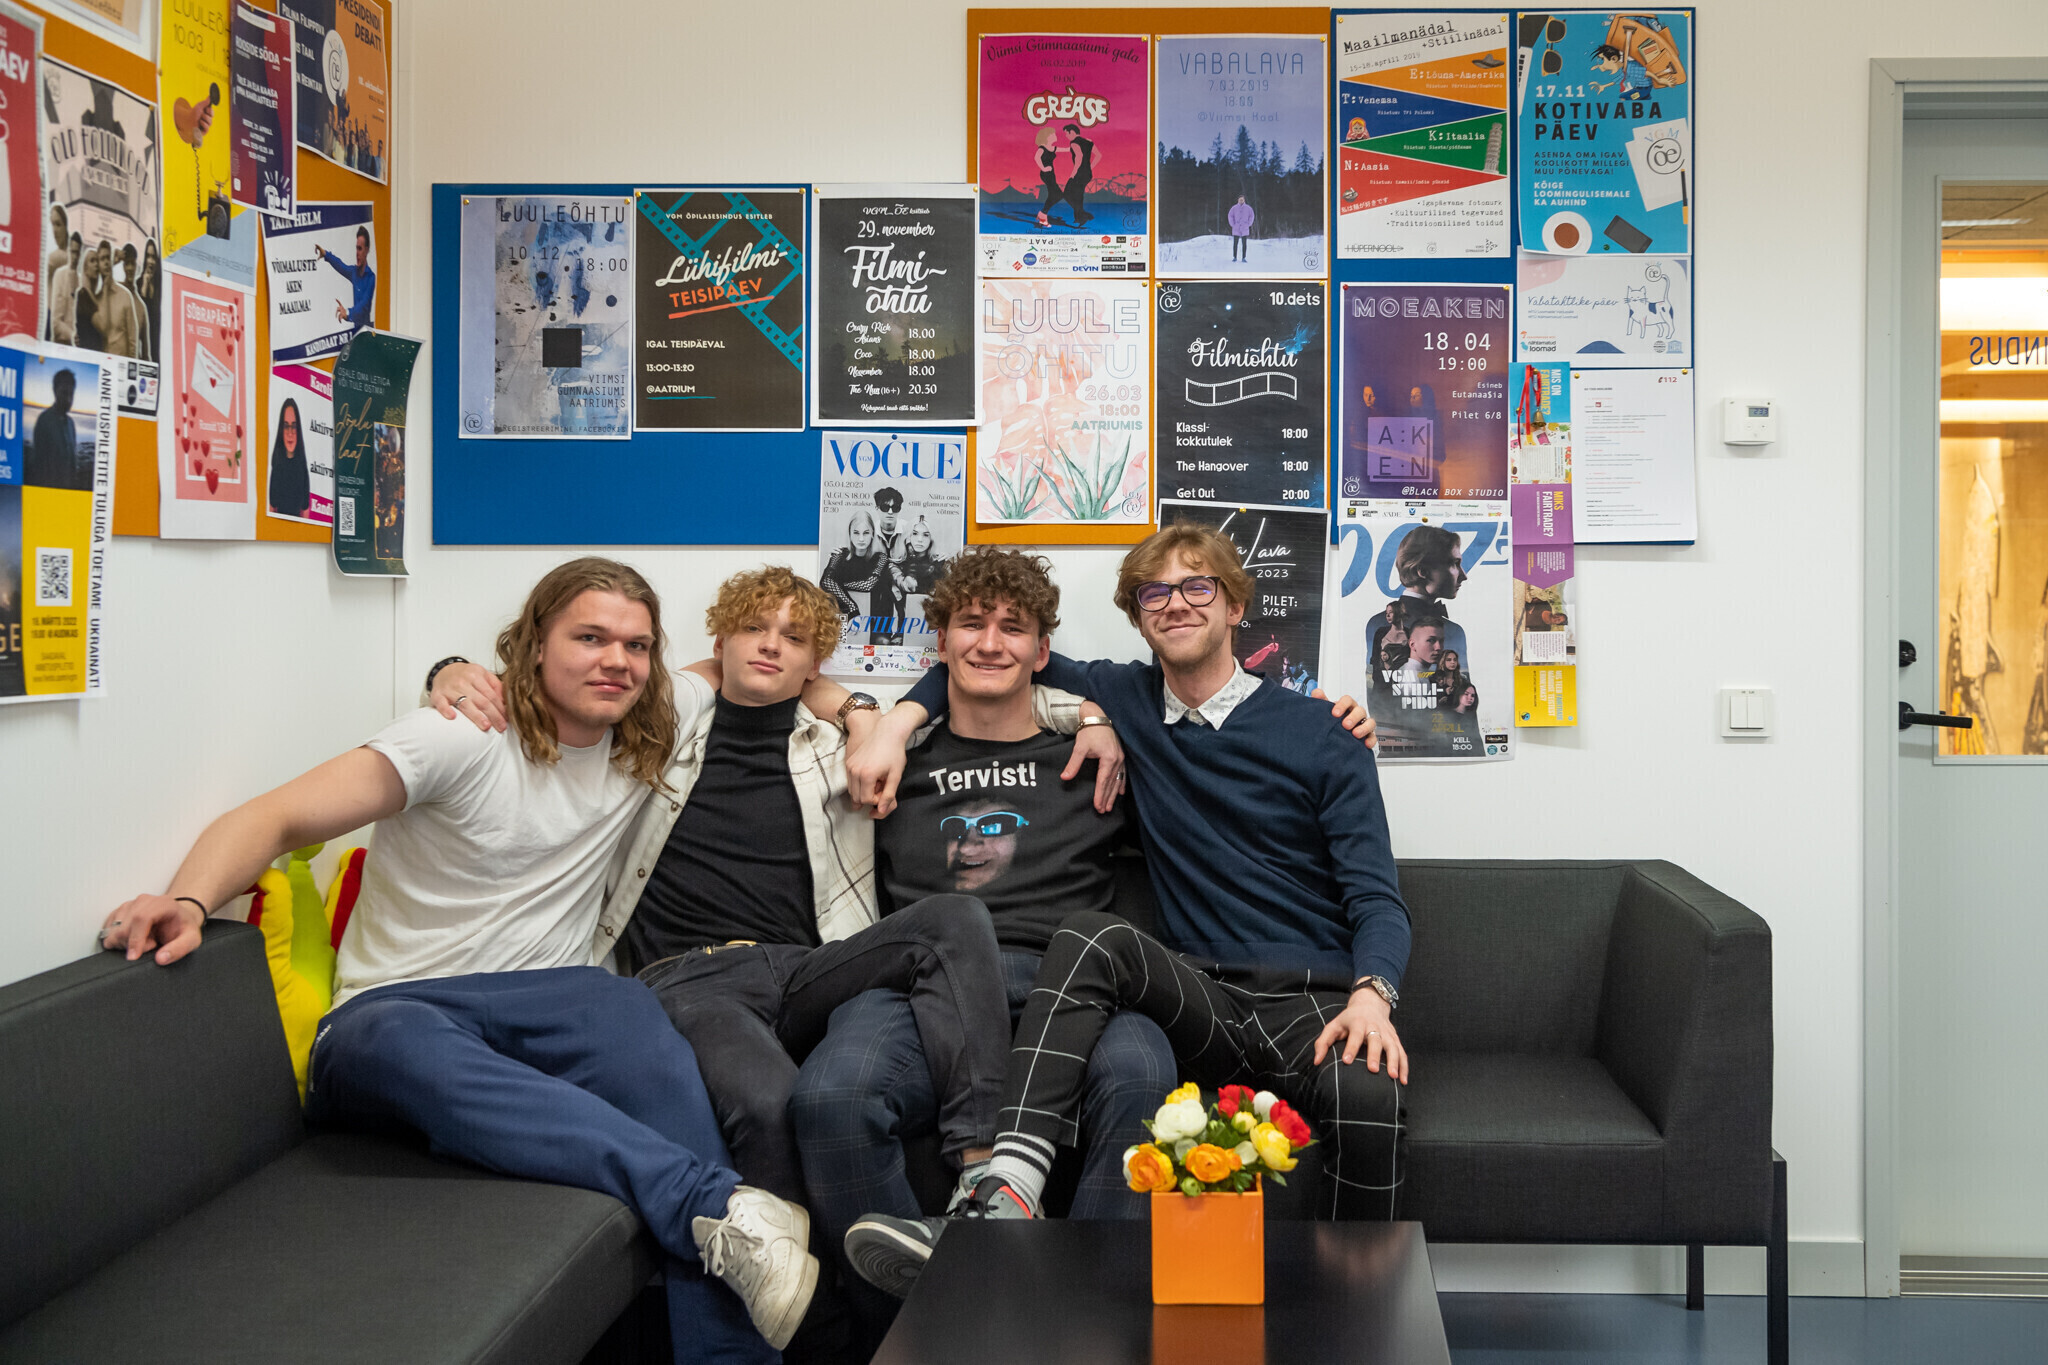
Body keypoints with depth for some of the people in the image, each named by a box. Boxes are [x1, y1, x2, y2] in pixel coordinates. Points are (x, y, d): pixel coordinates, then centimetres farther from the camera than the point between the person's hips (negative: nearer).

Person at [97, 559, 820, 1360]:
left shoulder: (647, 744, 12)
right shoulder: (463, 738, -4)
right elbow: (278, 819, -13)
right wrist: (189, 901, -32)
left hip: (538, 1002, 3)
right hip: (397, 1006, -3)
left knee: (629, 1012, -36)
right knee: (403, 1043, -42)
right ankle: (716, 1205, -50)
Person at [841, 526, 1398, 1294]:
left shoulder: (1318, 735, 7)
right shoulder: (1126, 703, 16)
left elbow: (1375, 896, -1)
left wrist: (1372, 996, -21)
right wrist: (899, 719, 9)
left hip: (1316, 1002, -2)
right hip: (1204, 996, 3)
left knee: (1367, 1092, -38)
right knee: (1089, 936, -30)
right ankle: (1007, 1198, -45)